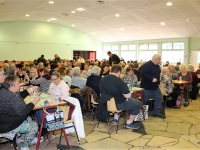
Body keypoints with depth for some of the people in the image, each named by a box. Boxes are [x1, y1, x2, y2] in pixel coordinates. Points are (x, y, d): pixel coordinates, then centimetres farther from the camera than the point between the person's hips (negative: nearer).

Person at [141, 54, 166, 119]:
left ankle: (157, 113, 22)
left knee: (158, 98, 10)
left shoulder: (157, 66, 10)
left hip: (155, 87, 9)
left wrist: (158, 81, 9)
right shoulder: (147, 65, -19)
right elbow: (143, 73, -30)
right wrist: (152, 79, -29)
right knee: (145, 101, 4)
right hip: (147, 87, -9)